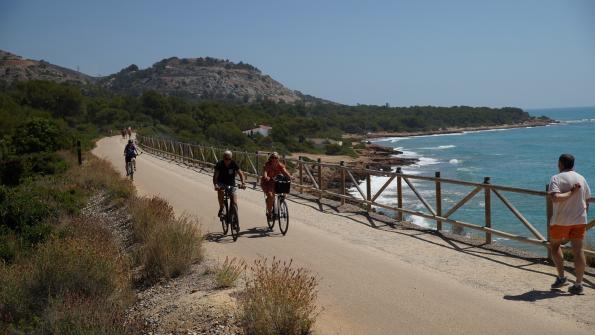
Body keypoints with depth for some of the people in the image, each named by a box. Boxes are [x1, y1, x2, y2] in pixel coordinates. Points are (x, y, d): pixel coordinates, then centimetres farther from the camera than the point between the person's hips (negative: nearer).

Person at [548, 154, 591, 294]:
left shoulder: (556, 178, -9)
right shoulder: (581, 179, 8)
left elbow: (555, 198, -25)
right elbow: (586, 201, 14)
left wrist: (571, 192, -15)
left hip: (561, 221, -4)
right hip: (579, 220, 4)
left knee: (554, 245, 16)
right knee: (578, 250, 3)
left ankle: (561, 277, 10)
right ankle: (578, 284, 4)